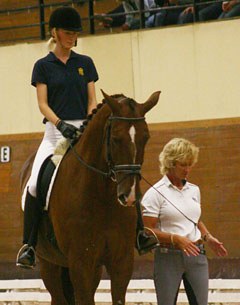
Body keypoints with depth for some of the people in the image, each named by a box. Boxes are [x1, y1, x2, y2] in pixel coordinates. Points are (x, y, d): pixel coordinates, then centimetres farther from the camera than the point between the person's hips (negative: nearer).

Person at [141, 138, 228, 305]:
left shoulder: (194, 190, 12)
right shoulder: (155, 193, -7)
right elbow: (148, 231, -11)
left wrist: (208, 237, 7)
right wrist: (176, 239, -23)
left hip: (196, 255, 5)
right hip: (168, 257, -5)